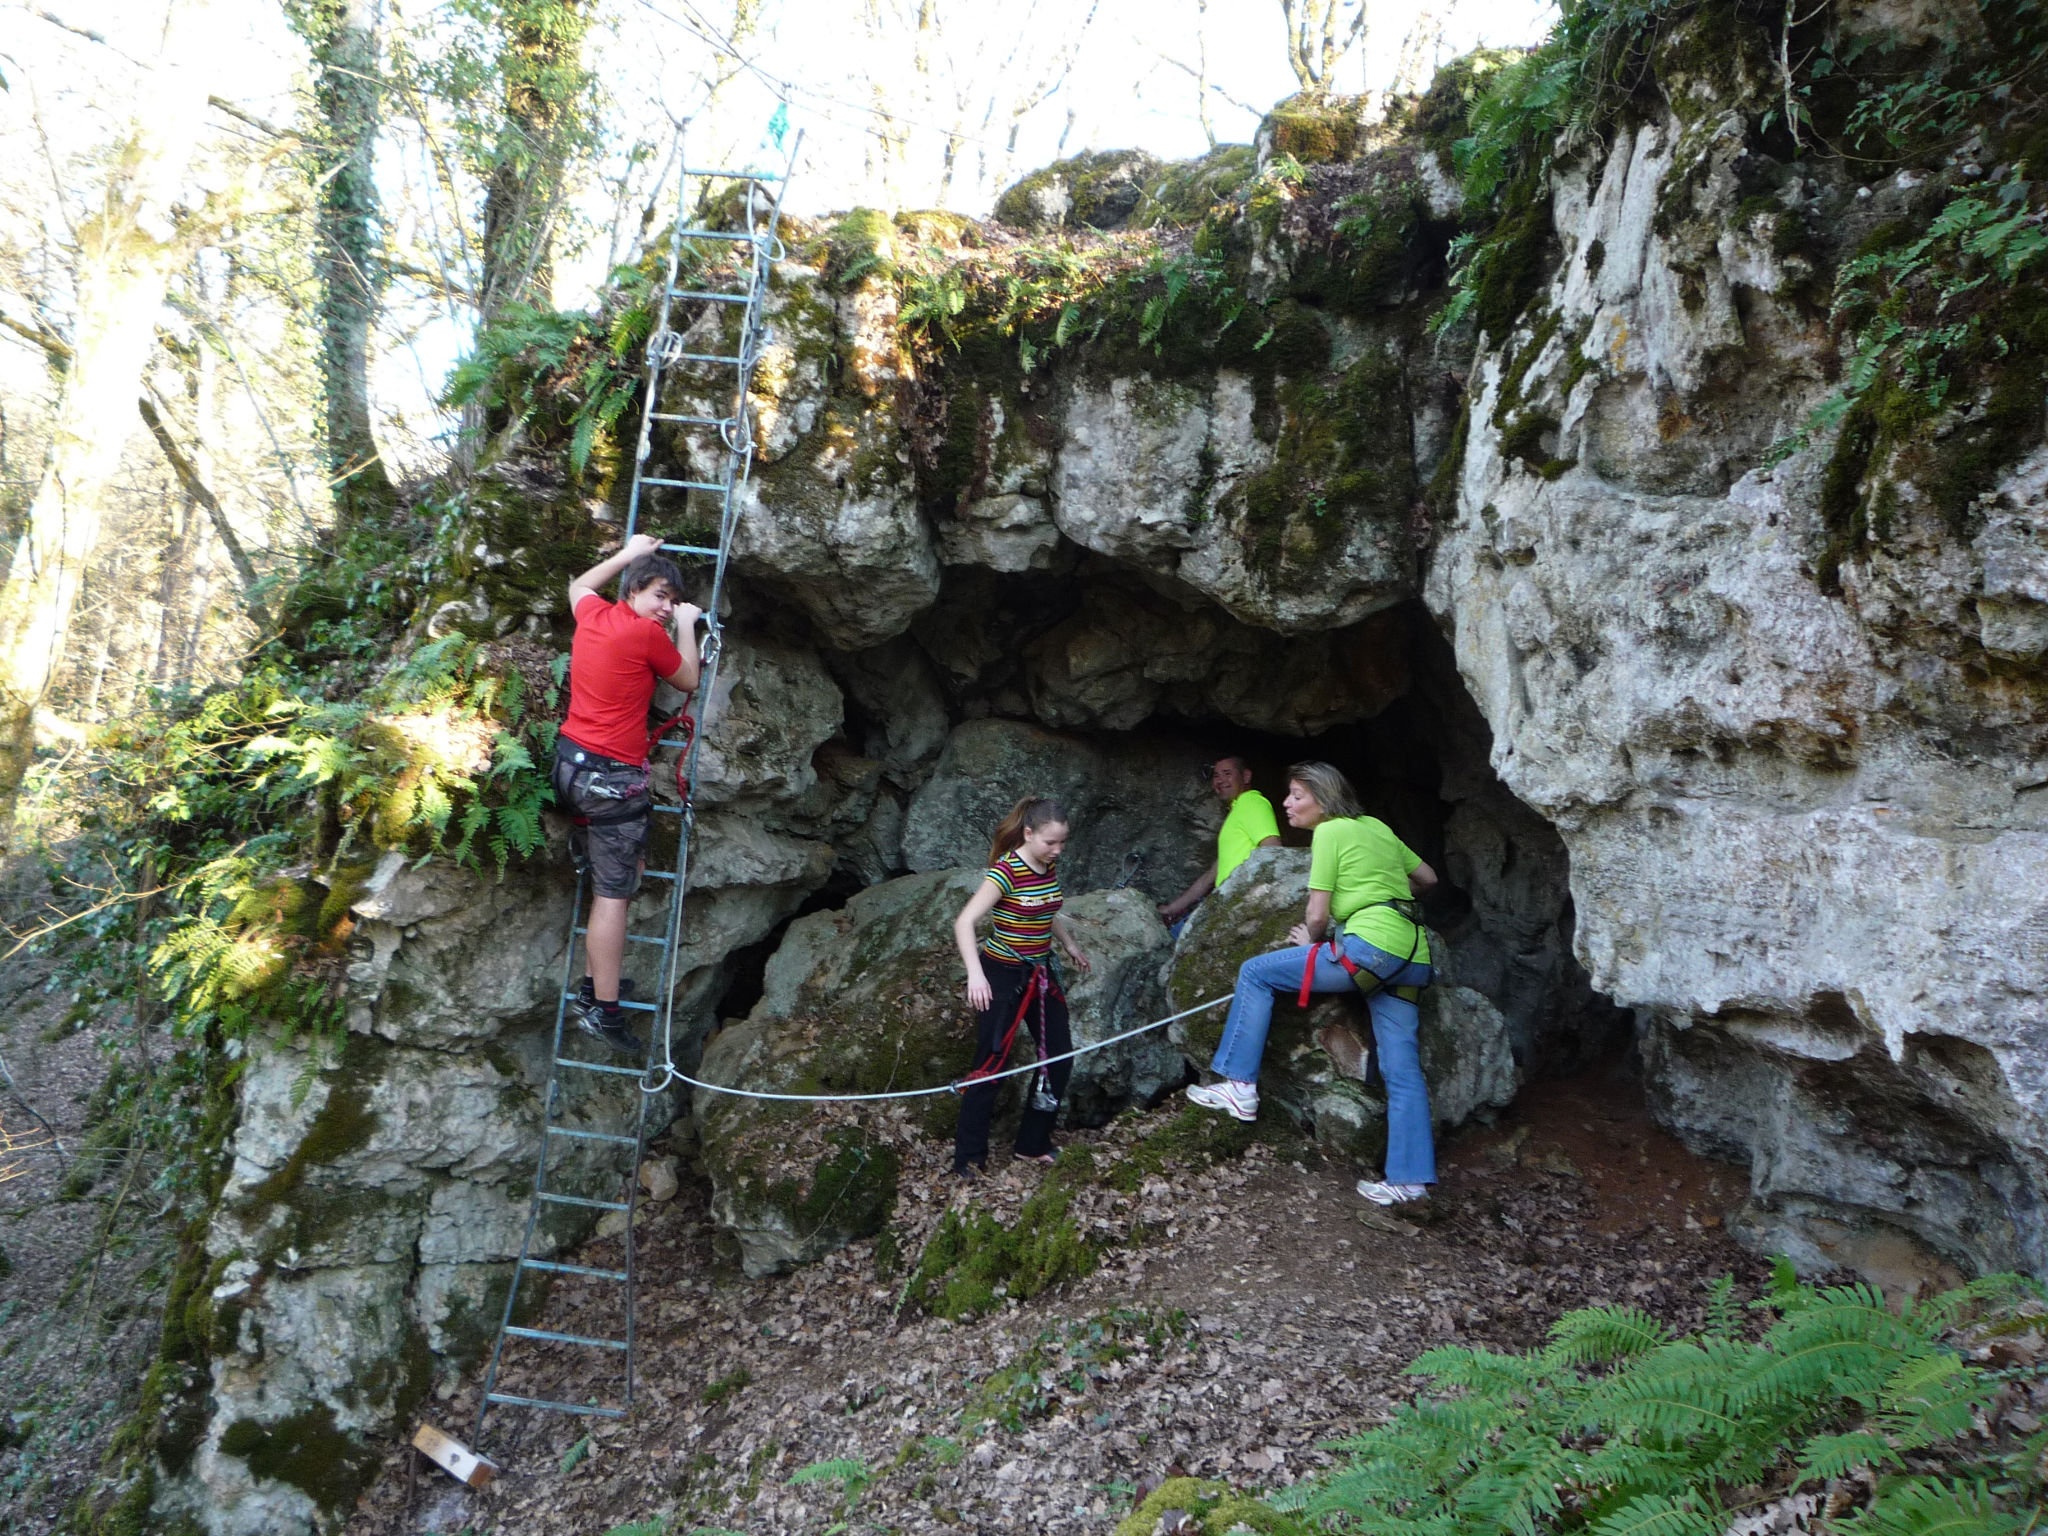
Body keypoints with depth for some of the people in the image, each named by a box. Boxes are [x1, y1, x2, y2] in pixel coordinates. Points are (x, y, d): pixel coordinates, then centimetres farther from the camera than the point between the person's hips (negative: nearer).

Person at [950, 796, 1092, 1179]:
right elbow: (964, 923, -29)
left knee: (1059, 1058, 10)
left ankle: (1033, 1144, 26)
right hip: (1001, 975, -8)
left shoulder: (1050, 867, 1)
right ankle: (969, 1158, 9)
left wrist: (1070, 946, 24)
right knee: (990, 1064, -4)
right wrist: (975, 974, -38)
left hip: (1039, 972, 8)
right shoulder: (1006, 871, -22)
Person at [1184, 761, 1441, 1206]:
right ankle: (1410, 1177, 7)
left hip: (1370, 947, -9)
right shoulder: (1377, 826, 22)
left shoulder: (1330, 831, 0)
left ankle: (1240, 1086, 1)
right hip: (1414, 956, 9)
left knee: (1256, 972, 1)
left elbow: (1317, 915, -4)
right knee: (1402, 1070, 9)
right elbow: (1427, 877, 29)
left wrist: (1310, 940, 16)